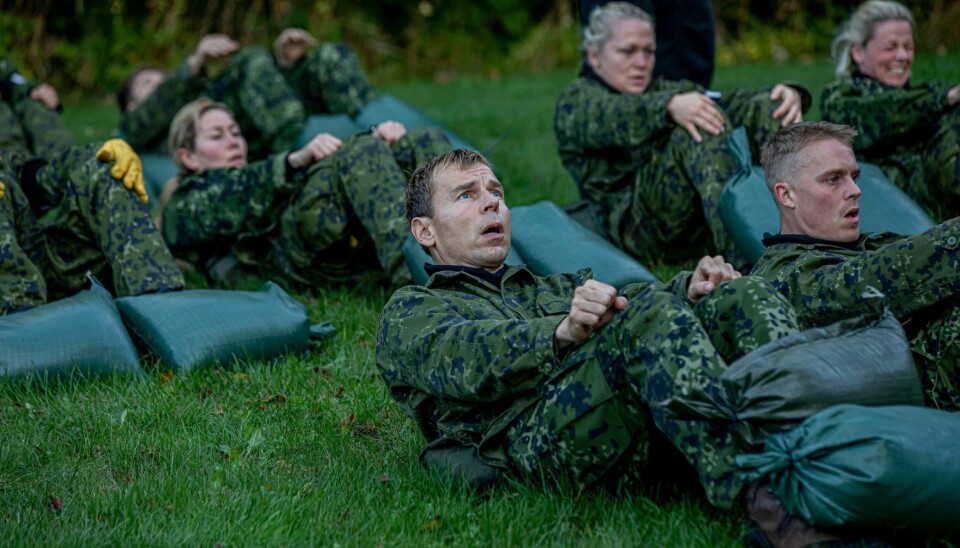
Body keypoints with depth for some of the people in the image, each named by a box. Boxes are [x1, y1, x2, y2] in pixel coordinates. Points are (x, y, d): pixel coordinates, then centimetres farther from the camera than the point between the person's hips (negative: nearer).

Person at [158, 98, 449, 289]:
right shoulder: (185, 205, 25)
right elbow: (240, 195, 1)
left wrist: (377, 138, 4)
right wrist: (296, 162, -16)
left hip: (357, 241, 6)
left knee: (426, 142, -12)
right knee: (363, 151, -27)